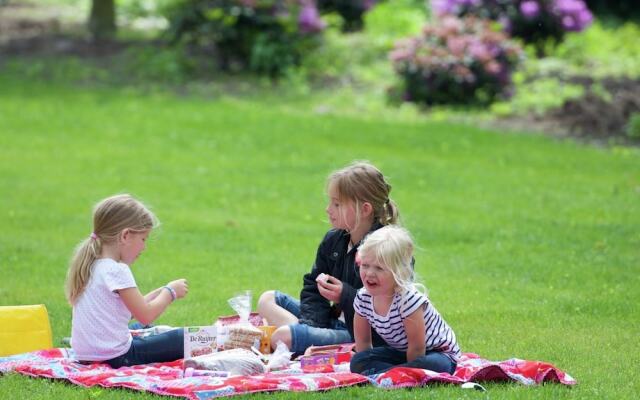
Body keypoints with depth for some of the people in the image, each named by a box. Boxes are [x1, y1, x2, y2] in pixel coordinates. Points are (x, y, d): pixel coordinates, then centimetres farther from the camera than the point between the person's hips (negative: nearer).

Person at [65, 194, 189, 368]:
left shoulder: (89, 266, 12)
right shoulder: (117, 271, -16)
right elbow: (145, 315, -15)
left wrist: (159, 293, 15)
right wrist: (170, 292, -1)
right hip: (115, 358, -9)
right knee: (183, 339, -9)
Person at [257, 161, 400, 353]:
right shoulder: (333, 240, 10)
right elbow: (313, 287, 15)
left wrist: (345, 296, -25)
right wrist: (310, 322, -2)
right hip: (334, 320, 10)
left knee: (284, 336, -28)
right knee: (268, 300, 12)